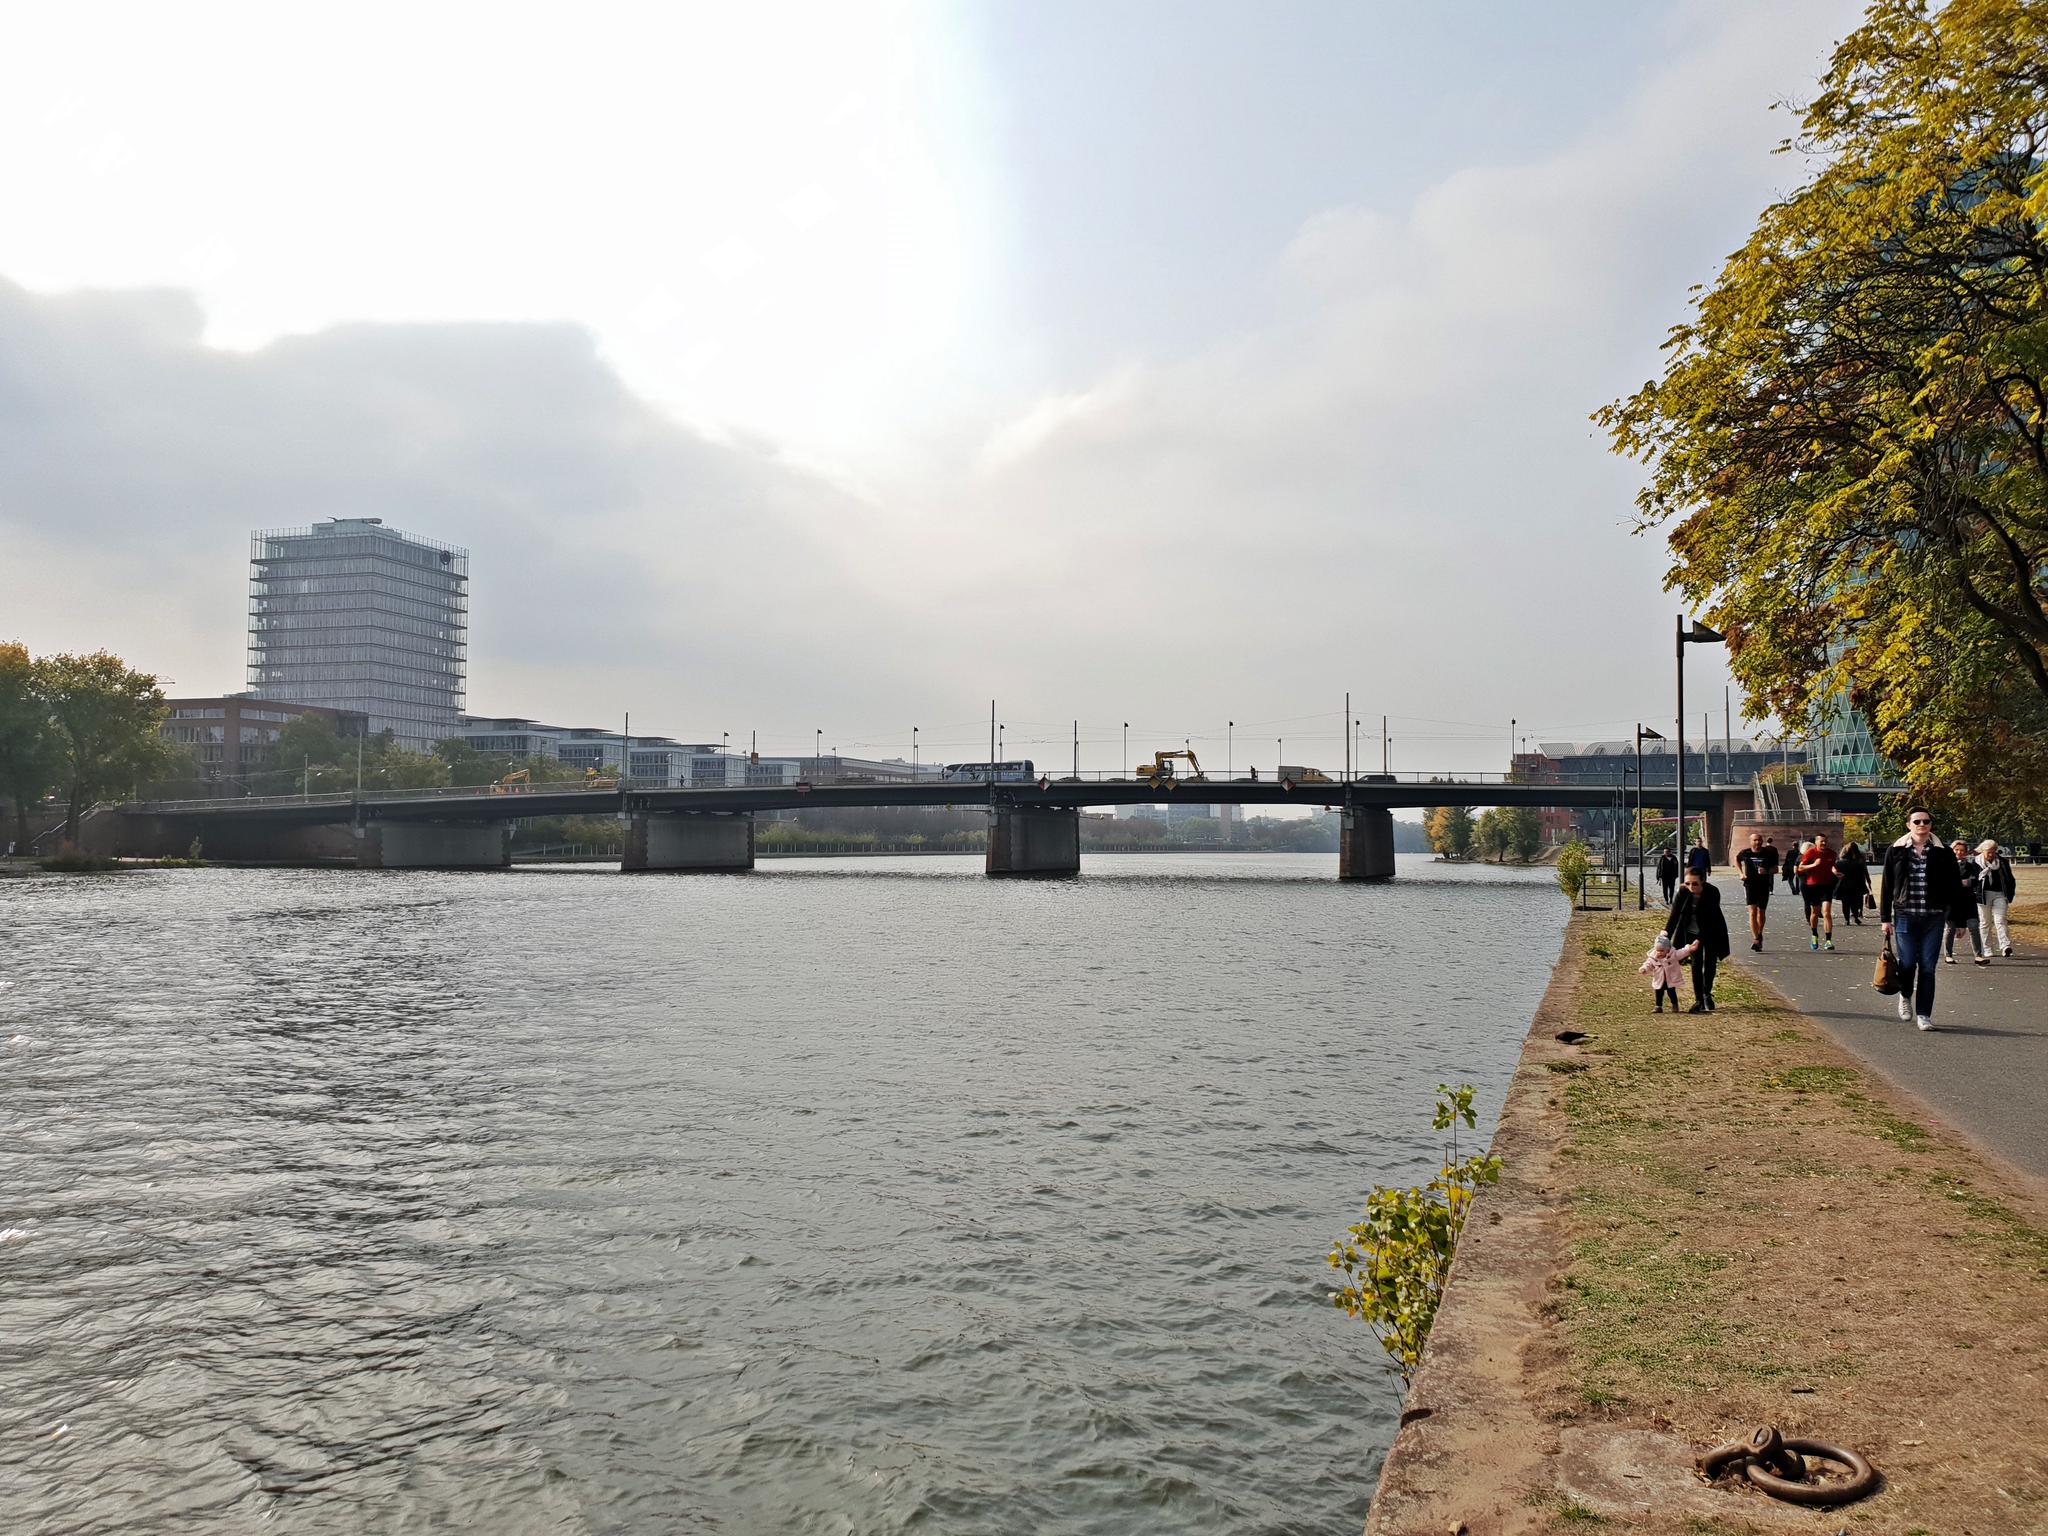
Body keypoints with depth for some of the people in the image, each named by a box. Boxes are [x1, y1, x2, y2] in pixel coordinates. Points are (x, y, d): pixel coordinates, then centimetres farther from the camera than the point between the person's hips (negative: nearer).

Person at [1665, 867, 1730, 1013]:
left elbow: (1710, 920, -26)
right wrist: (1666, 932, -27)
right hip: (1691, 932, 2)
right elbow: (1675, 914, -16)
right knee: (1696, 964, 3)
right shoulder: (1683, 892, -18)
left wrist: (1699, 940, -30)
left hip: (1711, 932, -2)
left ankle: (1707, 994, 18)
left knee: (1709, 962, -3)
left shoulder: (1712, 893, -26)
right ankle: (1699, 1000, 8)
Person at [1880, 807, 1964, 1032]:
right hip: (1905, 916, 0)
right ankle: (1905, 996, 29)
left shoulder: (1942, 853, 3)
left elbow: (1955, 887, 6)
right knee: (1907, 963, -2)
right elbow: (1886, 886, 5)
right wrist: (1885, 918, 3)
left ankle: (1924, 1014, 11)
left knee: (1928, 967, 1)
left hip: (1934, 918, 0)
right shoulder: (1896, 851, 3)